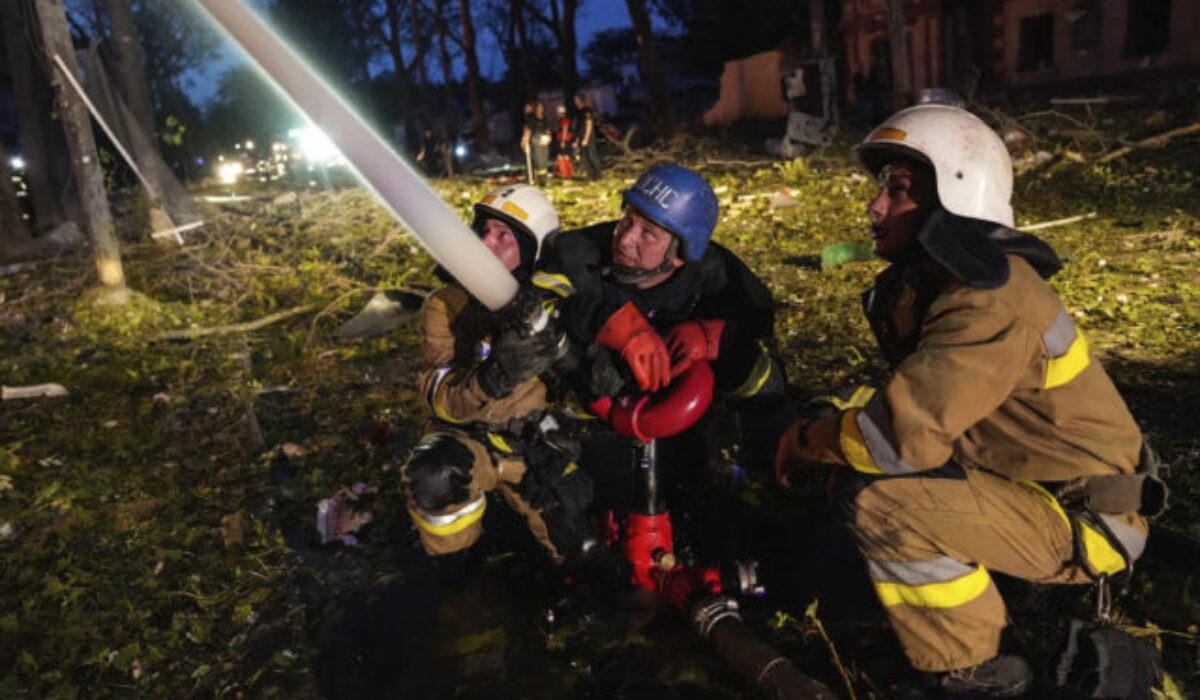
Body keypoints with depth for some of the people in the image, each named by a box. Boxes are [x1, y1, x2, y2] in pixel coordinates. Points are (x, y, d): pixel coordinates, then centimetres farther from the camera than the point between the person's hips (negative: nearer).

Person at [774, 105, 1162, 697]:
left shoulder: (992, 302, -28)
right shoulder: (931, 278, 2)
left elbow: (904, 433, -34)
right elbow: (913, 397, 10)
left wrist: (805, 438, -16)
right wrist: (831, 422, -6)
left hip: (1084, 525, -9)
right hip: (1029, 485, 9)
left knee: (873, 495, -25)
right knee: (857, 464, 6)